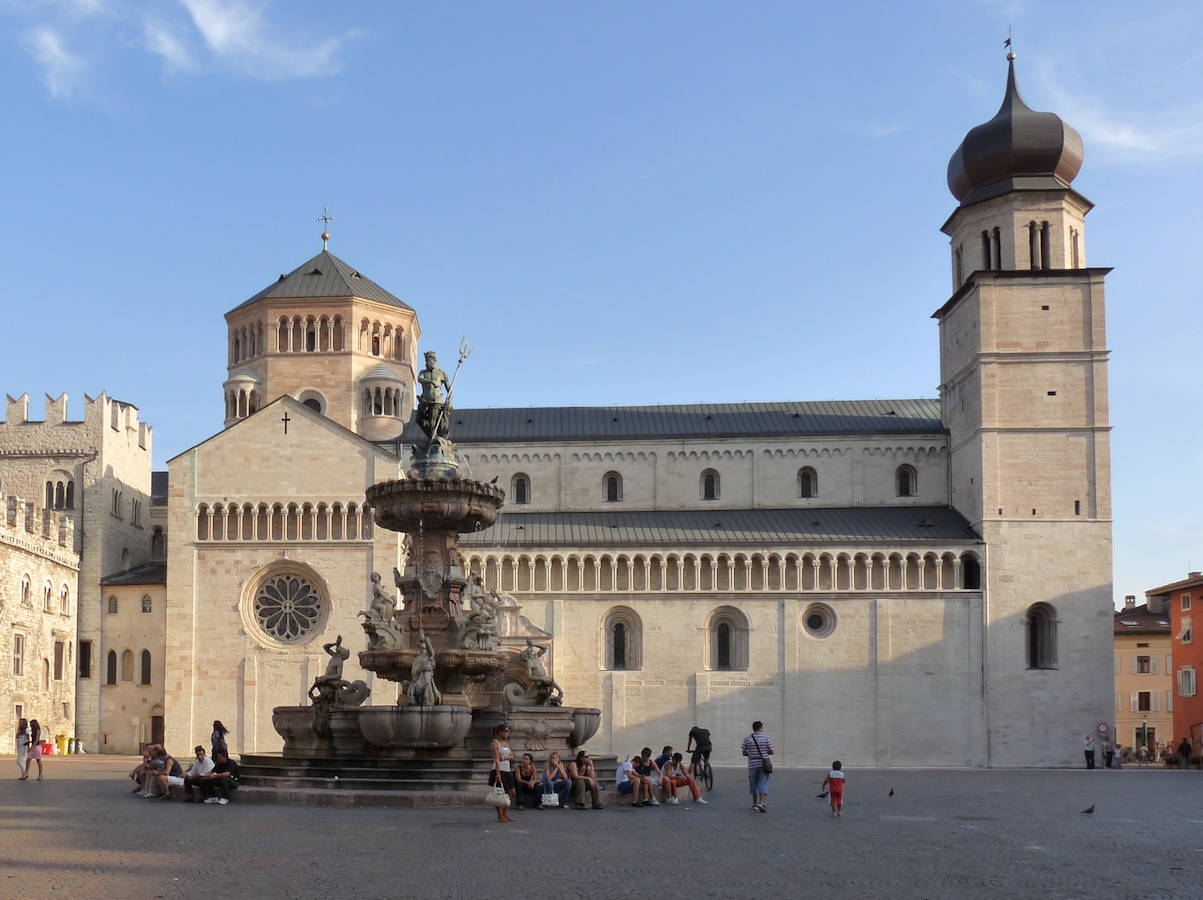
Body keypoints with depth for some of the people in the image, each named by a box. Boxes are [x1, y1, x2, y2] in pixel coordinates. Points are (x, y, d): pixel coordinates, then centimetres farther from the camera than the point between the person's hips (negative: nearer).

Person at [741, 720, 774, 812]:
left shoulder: (747, 739, 0)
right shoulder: (767, 738, -4)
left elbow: (744, 753, 1)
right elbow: (771, 752, -3)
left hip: (752, 764, 2)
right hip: (763, 764, -2)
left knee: (754, 784, 13)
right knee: (763, 784, -2)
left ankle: (755, 803, 22)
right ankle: (762, 802, -16)